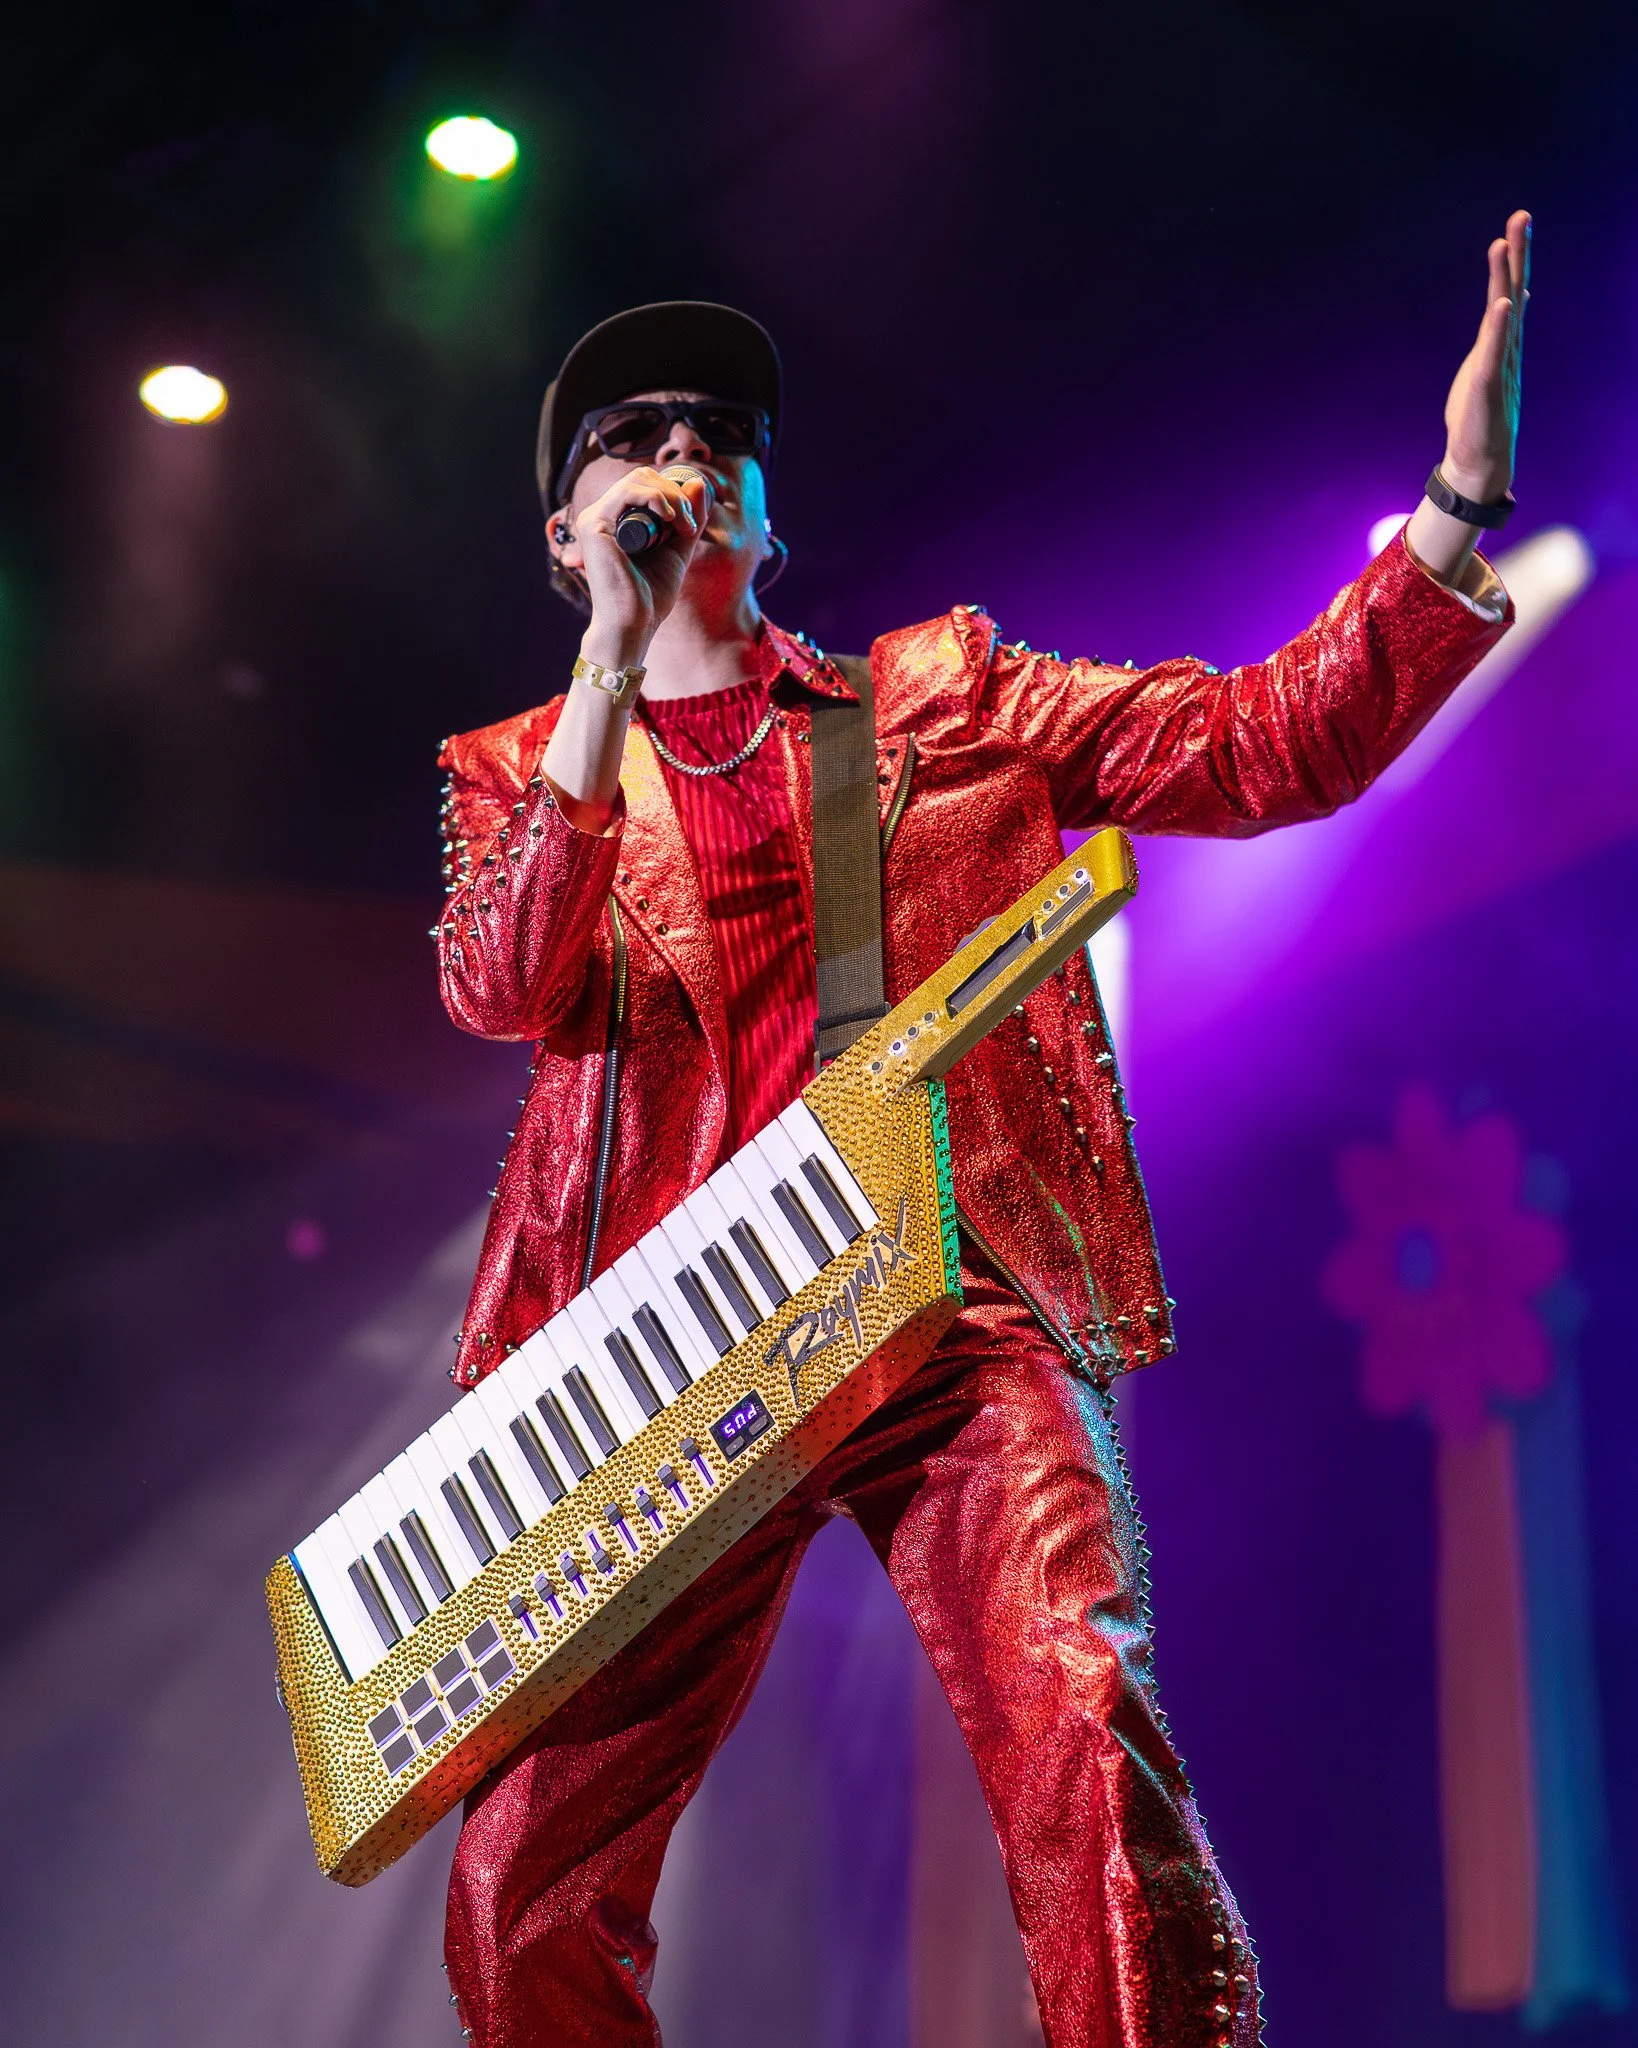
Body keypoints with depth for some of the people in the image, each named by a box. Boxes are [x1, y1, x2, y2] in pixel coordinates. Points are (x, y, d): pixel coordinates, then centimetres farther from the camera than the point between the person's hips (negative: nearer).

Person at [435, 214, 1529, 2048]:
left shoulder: (939, 702, 16)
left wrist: (1458, 501, -6)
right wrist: (613, 668, -15)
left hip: (953, 1305, 0)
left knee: (1090, 1763, -23)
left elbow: (1272, 741, 7)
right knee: (521, 1887, -2)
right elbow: (504, 990, -6)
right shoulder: (519, 773, 16)